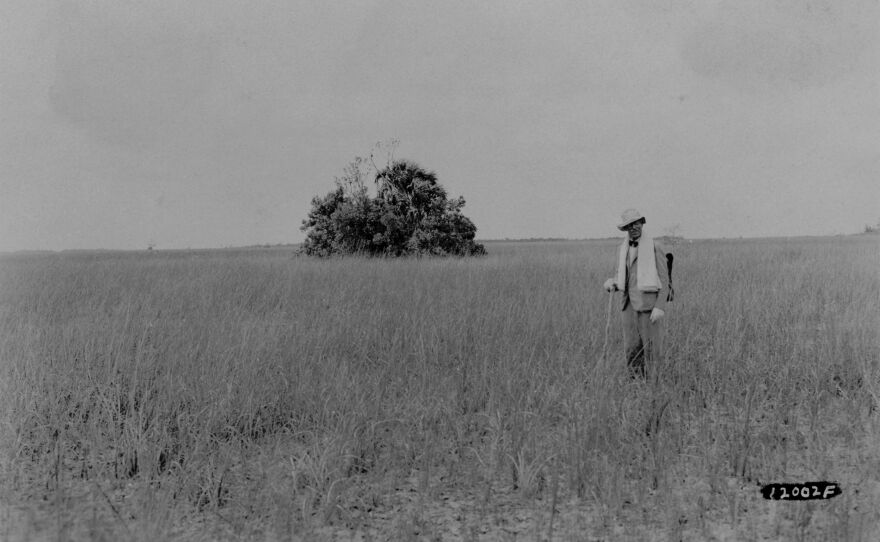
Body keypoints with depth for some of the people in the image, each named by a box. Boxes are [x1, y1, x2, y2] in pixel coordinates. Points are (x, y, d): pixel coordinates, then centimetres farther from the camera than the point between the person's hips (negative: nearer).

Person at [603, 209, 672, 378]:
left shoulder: (655, 247, -7)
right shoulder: (623, 249, 11)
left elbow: (664, 280, -8)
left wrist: (660, 307, -18)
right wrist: (611, 284, -6)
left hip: (648, 305, -5)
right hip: (629, 305, 5)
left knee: (651, 349, -3)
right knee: (632, 350, 4)